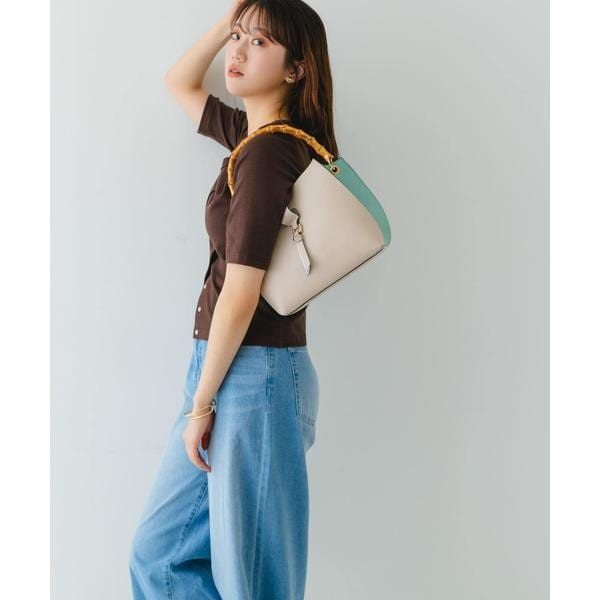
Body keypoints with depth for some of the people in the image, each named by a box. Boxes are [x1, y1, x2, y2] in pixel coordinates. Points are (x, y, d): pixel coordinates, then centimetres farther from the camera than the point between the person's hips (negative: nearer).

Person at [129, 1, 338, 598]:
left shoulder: (268, 152, -17)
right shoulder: (258, 134, 10)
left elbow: (240, 293, -20)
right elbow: (180, 83, 28)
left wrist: (201, 404, -13)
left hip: (253, 375, -9)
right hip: (232, 369, 9)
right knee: (158, 552, 15)